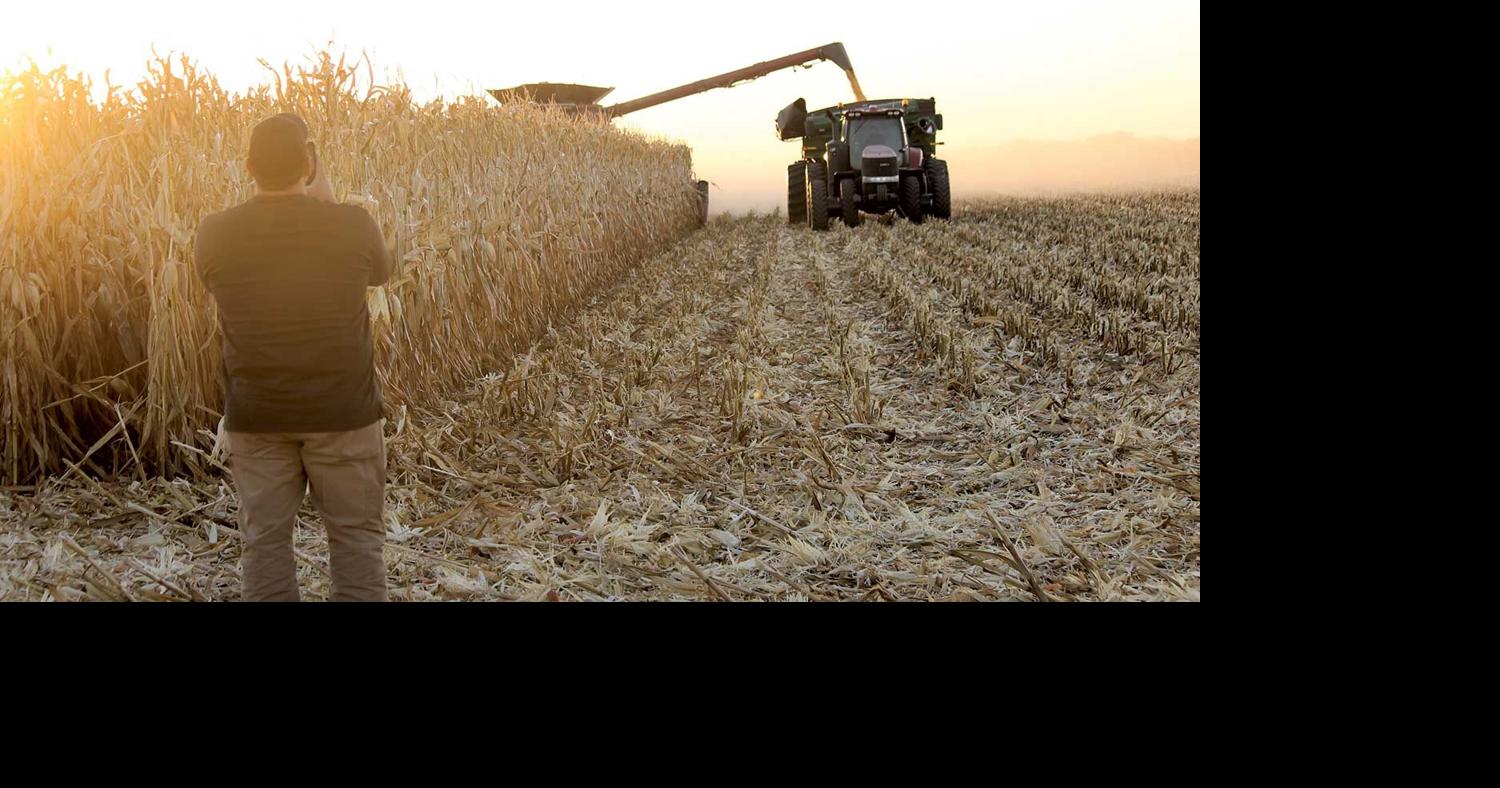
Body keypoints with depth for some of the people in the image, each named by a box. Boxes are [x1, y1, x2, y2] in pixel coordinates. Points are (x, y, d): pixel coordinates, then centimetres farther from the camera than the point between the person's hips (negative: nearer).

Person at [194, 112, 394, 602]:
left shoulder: (214, 235, -9)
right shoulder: (353, 225, -14)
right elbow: (380, 271, 9)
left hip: (255, 415, 2)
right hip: (343, 410, -1)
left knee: (263, 539, 11)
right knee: (356, 535, 10)